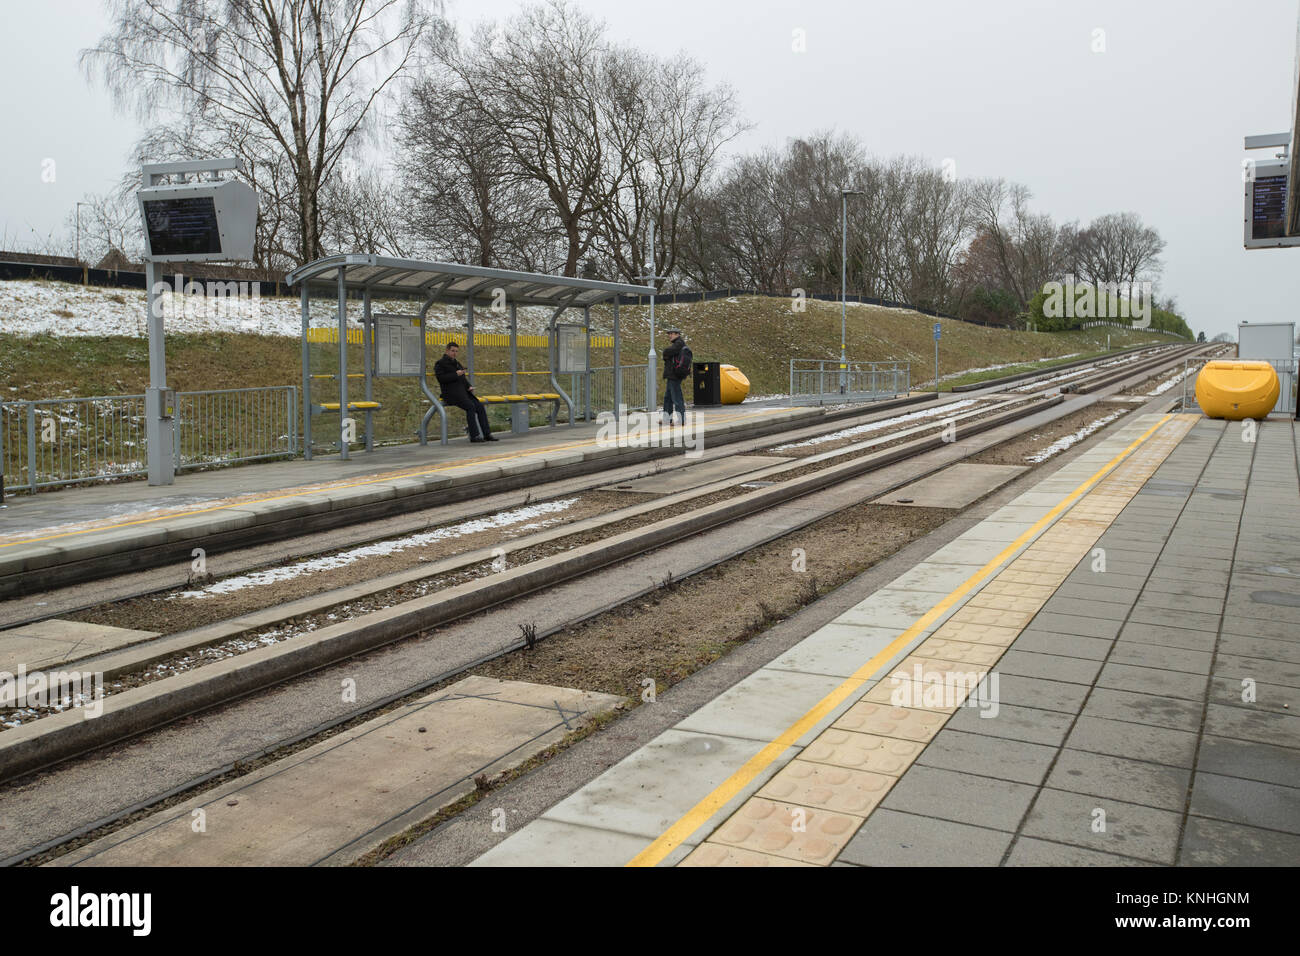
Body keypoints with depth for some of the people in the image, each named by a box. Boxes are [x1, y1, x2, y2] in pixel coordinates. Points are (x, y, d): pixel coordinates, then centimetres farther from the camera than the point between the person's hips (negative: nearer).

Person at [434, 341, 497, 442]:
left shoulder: (456, 363, 25)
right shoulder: (440, 363, 2)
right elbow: (441, 378, -12)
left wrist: (469, 386, 11)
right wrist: (456, 375, -16)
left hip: (463, 392, 8)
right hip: (451, 393, -8)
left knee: (480, 406, -12)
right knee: (470, 406, -28)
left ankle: (487, 434, -13)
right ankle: (474, 436, -27)